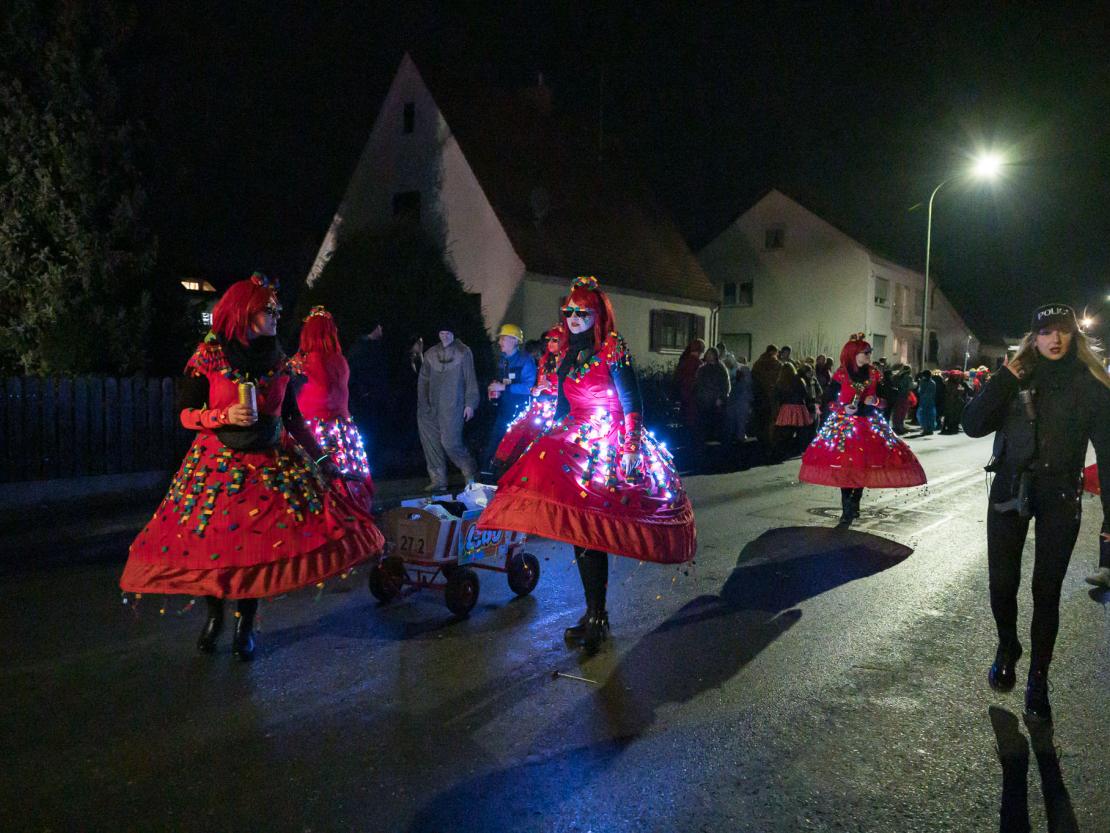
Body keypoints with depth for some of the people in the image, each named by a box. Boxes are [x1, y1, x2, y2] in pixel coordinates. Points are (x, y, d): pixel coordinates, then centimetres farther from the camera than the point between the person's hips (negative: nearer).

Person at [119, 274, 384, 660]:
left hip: (271, 461, 2)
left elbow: (293, 418, 11)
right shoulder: (209, 356, -3)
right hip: (219, 463, -2)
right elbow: (187, 415, -1)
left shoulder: (277, 360, 6)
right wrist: (225, 416, -19)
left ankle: (245, 624, 15)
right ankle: (214, 614, 27)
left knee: (261, 540, -3)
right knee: (211, 540, 0)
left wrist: (322, 459, 8)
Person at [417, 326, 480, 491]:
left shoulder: (463, 352, 2)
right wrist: (423, 403, 7)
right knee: (432, 442, 0)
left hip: (453, 406, -5)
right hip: (433, 407, 5)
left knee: (450, 442, -11)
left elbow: (470, 380, -1)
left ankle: (470, 473, 10)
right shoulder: (431, 354, 13)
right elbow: (423, 380, 15)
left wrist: (470, 404, -6)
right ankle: (438, 480, 9)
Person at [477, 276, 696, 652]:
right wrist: (555, 442, 17)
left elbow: (631, 402, -9)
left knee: (590, 530, -11)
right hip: (576, 444, 7)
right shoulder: (568, 355, 14)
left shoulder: (612, 350, -6)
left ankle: (596, 617, -2)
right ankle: (595, 614, 15)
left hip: (610, 445, -7)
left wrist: (632, 447, -16)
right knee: (582, 530, 5)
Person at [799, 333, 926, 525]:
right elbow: (830, 401, 0)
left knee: (865, 464, 3)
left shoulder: (875, 374, 5)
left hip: (869, 423, 3)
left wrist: (875, 401, -12)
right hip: (843, 424, -3)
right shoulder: (840, 375, -3)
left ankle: (855, 503, 17)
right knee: (844, 465, -8)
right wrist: (844, 408, -17)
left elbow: (885, 399, 9)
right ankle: (846, 508, -4)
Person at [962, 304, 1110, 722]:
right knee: (1002, 583, 6)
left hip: (1059, 498, -1)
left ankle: (1038, 681, 18)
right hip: (1009, 491, 1)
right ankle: (1007, 647, 35)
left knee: (1046, 591, 3)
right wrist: (1004, 380, -15)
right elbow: (973, 425, -7)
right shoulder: (1016, 378, 3)